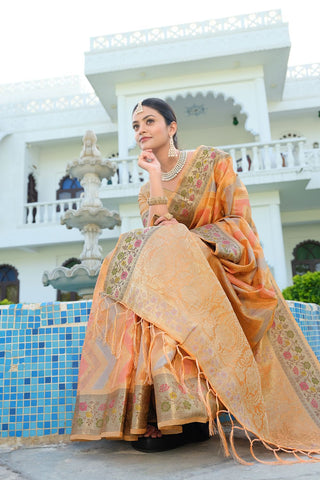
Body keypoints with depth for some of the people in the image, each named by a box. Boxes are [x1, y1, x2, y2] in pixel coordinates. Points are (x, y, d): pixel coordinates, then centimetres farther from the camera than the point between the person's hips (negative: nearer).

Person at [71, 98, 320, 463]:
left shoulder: (213, 161, 4)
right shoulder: (146, 192, 15)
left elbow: (241, 222, -5)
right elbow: (157, 235, -3)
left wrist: (187, 239, -18)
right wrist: (156, 179, -7)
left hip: (231, 270, -3)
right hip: (179, 275, 4)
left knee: (168, 251, -32)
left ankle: (187, 410, -32)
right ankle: (164, 414, -26)